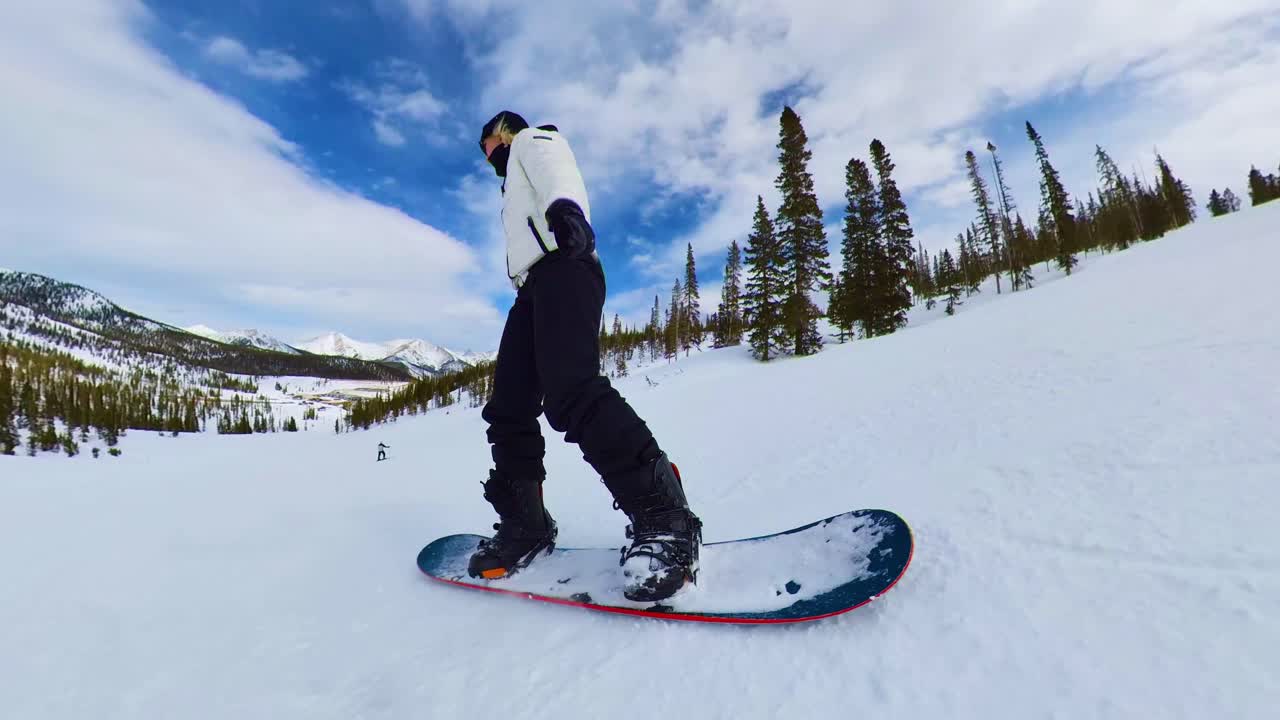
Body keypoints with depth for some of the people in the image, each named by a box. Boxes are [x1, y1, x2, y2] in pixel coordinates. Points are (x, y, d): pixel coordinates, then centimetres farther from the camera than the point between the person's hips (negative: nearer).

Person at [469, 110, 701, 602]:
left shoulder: (532, 139, 19)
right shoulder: (517, 179, 44)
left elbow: (557, 176, -7)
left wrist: (564, 206, -29)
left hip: (561, 267, -10)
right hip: (536, 284, 10)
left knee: (569, 391, -30)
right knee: (509, 408, -1)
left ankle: (662, 514, -30)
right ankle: (523, 523, 3)